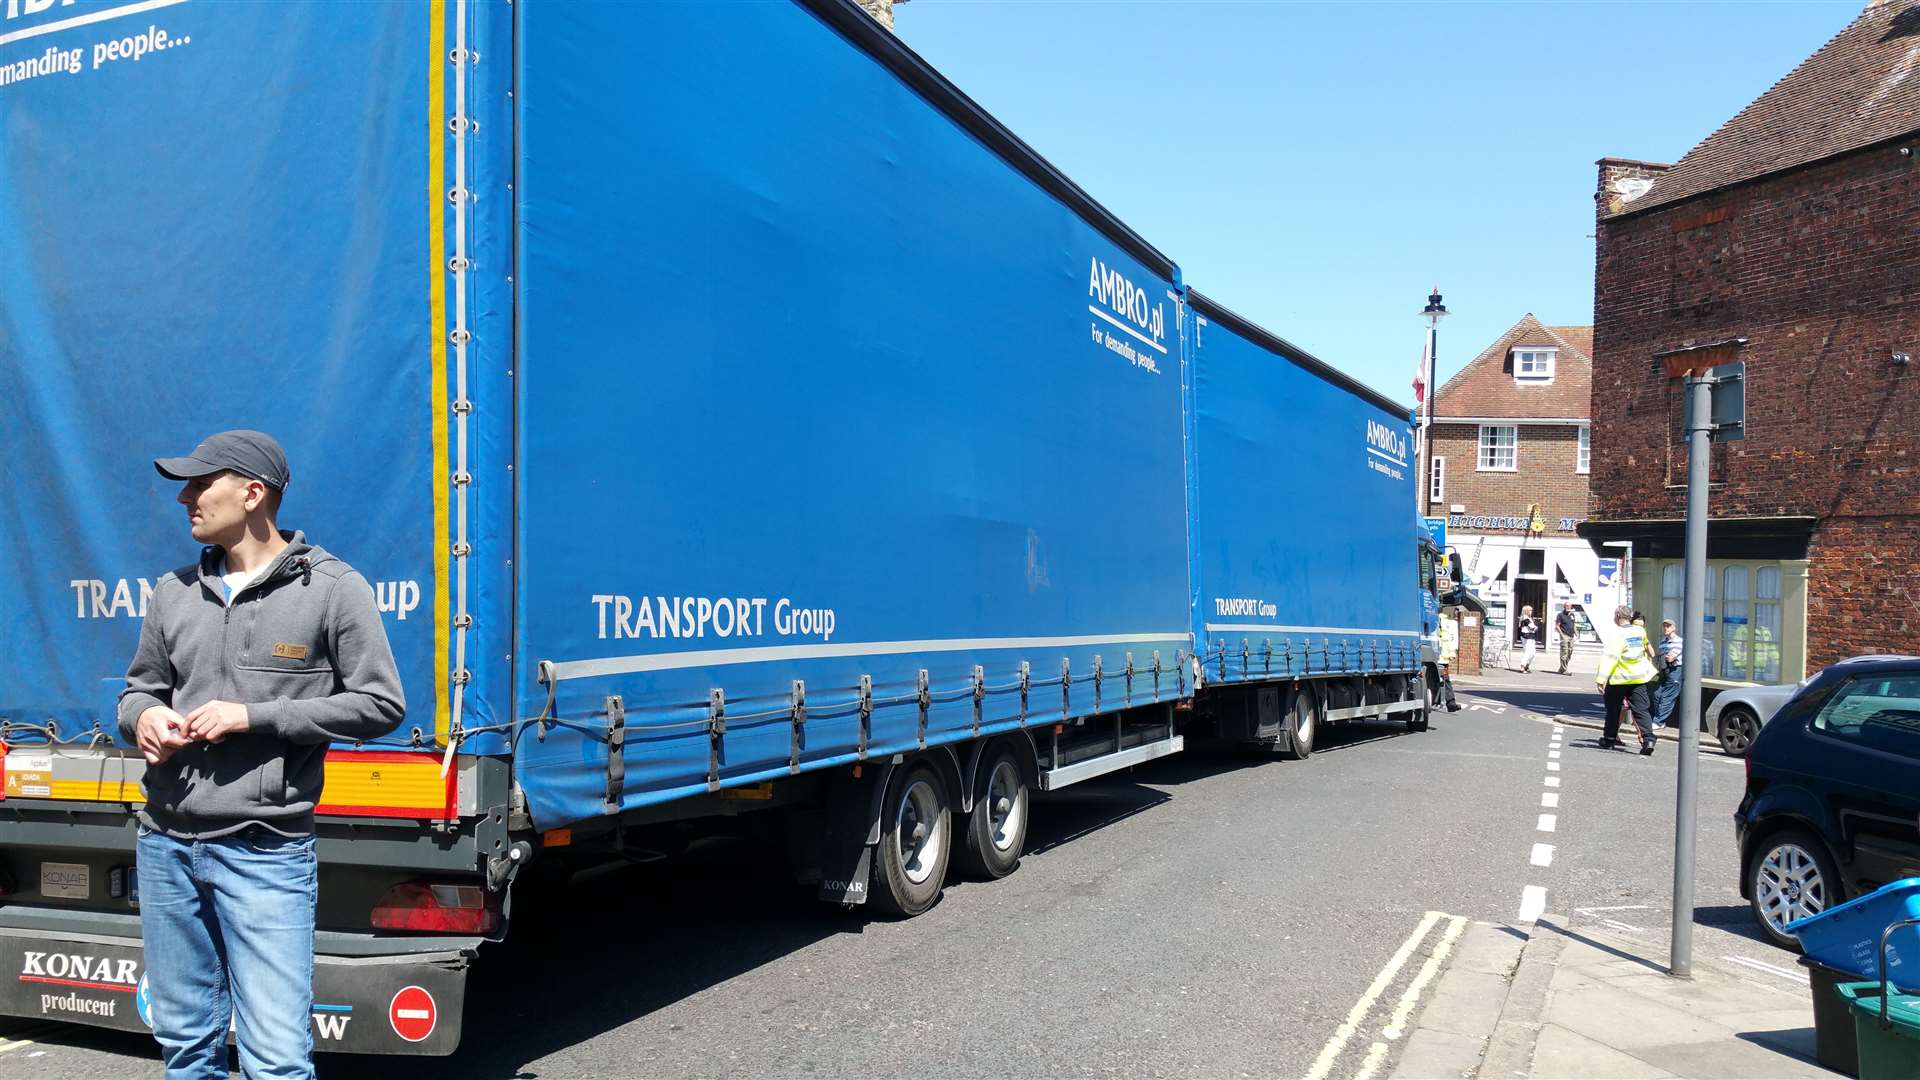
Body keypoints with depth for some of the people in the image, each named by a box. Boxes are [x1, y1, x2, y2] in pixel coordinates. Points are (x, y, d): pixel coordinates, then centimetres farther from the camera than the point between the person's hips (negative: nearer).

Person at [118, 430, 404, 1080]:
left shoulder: (332, 588, -5)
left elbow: (380, 705, -7)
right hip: (165, 844, 6)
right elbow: (140, 687, 22)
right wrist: (142, 716, -4)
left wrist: (251, 716, -14)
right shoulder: (175, 593, 11)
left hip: (265, 851, -5)